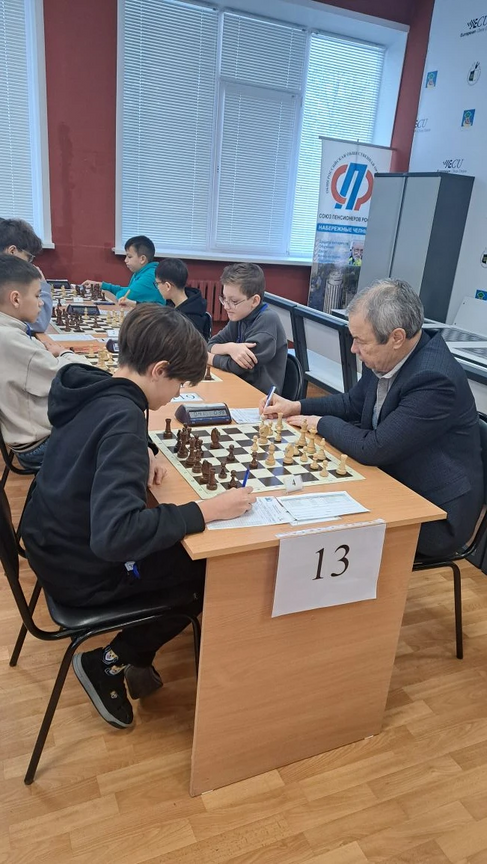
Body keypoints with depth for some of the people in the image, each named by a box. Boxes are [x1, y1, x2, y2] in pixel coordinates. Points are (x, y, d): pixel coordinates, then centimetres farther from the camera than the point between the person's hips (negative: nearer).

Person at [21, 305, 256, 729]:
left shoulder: (90, 388, -4)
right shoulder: (122, 416, -31)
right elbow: (114, 534, -40)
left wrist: (139, 462, 1)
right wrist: (207, 511, -35)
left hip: (54, 542, 9)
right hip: (83, 571, -8)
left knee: (185, 549, 21)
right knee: (214, 569, 7)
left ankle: (135, 657, 25)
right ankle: (111, 661, 13)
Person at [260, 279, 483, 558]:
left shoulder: (434, 379, -30)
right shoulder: (387, 357, -6)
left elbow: (373, 449, -28)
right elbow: (353, 402, 12)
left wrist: (322, 423, -12)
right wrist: (297, 406, 1)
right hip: (396, 483, 7)